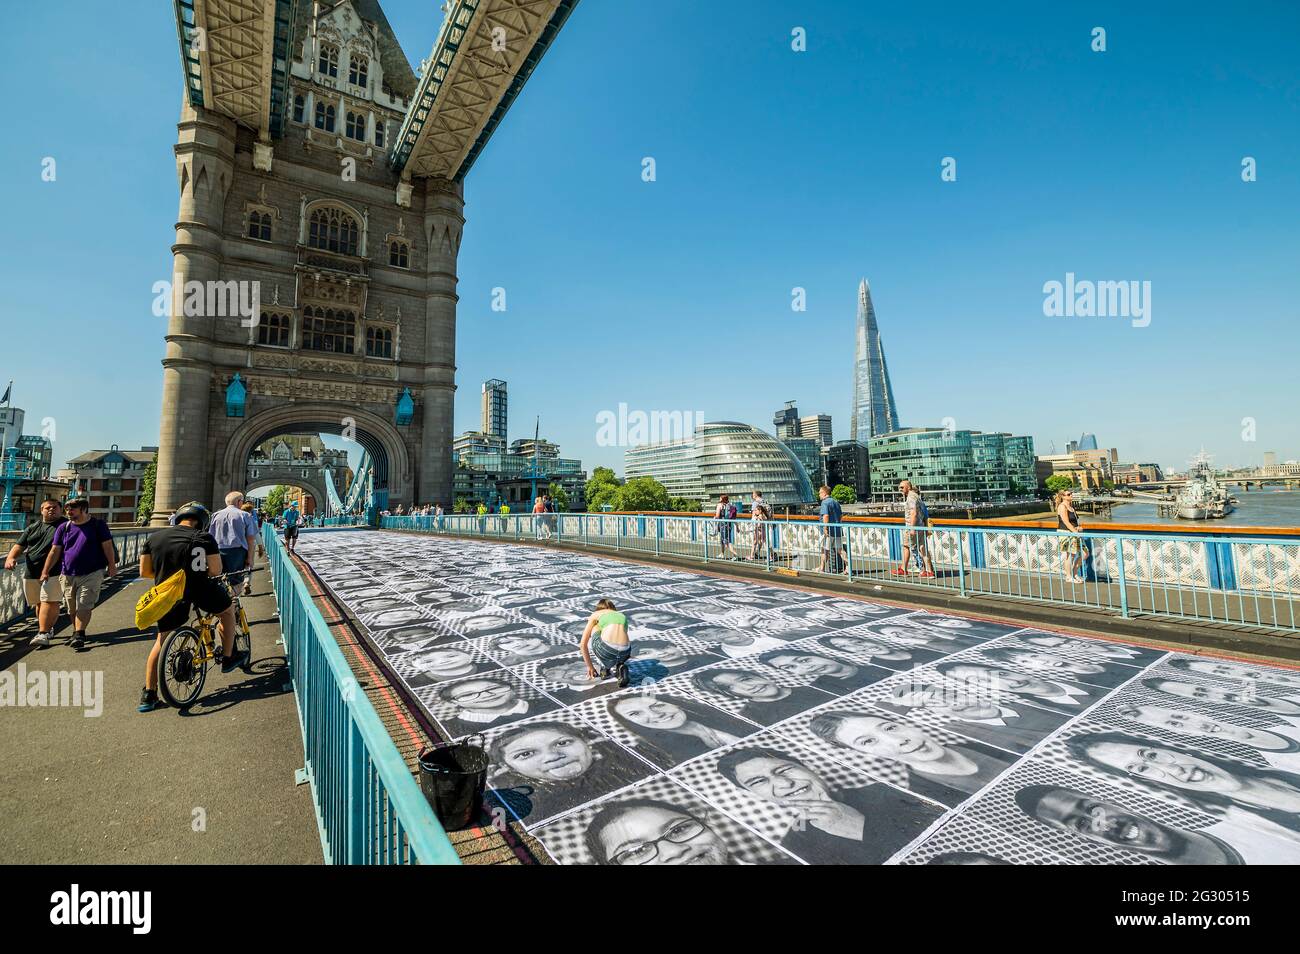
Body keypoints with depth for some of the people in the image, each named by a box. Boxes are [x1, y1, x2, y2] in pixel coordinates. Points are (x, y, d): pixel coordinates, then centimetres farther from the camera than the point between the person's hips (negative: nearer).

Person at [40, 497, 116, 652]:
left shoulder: (98, 525, -1)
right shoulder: (63, 527, 7)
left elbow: (107, 546, -2)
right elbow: (54, 551, 8)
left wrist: (112, 566, -5)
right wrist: (45, 572, 2)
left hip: (92, 574, -4)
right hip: (68, 575, 4)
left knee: (84, 606, -9)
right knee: (72, 608, 12)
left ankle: (79, 635, -6)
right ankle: (77, 633, 26)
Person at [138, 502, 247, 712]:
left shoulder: (154, 537, 7)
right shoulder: (204, 538, -7)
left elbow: (144, 572, 9)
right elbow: (215, 571, -8)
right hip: (198, 590, -4)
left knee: (162, 639, 19)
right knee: (227, 608, 23)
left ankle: (148, 694, 20)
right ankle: (228, 657, 28)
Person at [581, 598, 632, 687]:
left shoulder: (596, 614, 24)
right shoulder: (622, 616, 33)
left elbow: (583, 644, 25)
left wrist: (590, 666, 36)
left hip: (606, 649, -4)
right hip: (624, 653, 4)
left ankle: (605, 668, 24)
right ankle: (618, 668, 10)